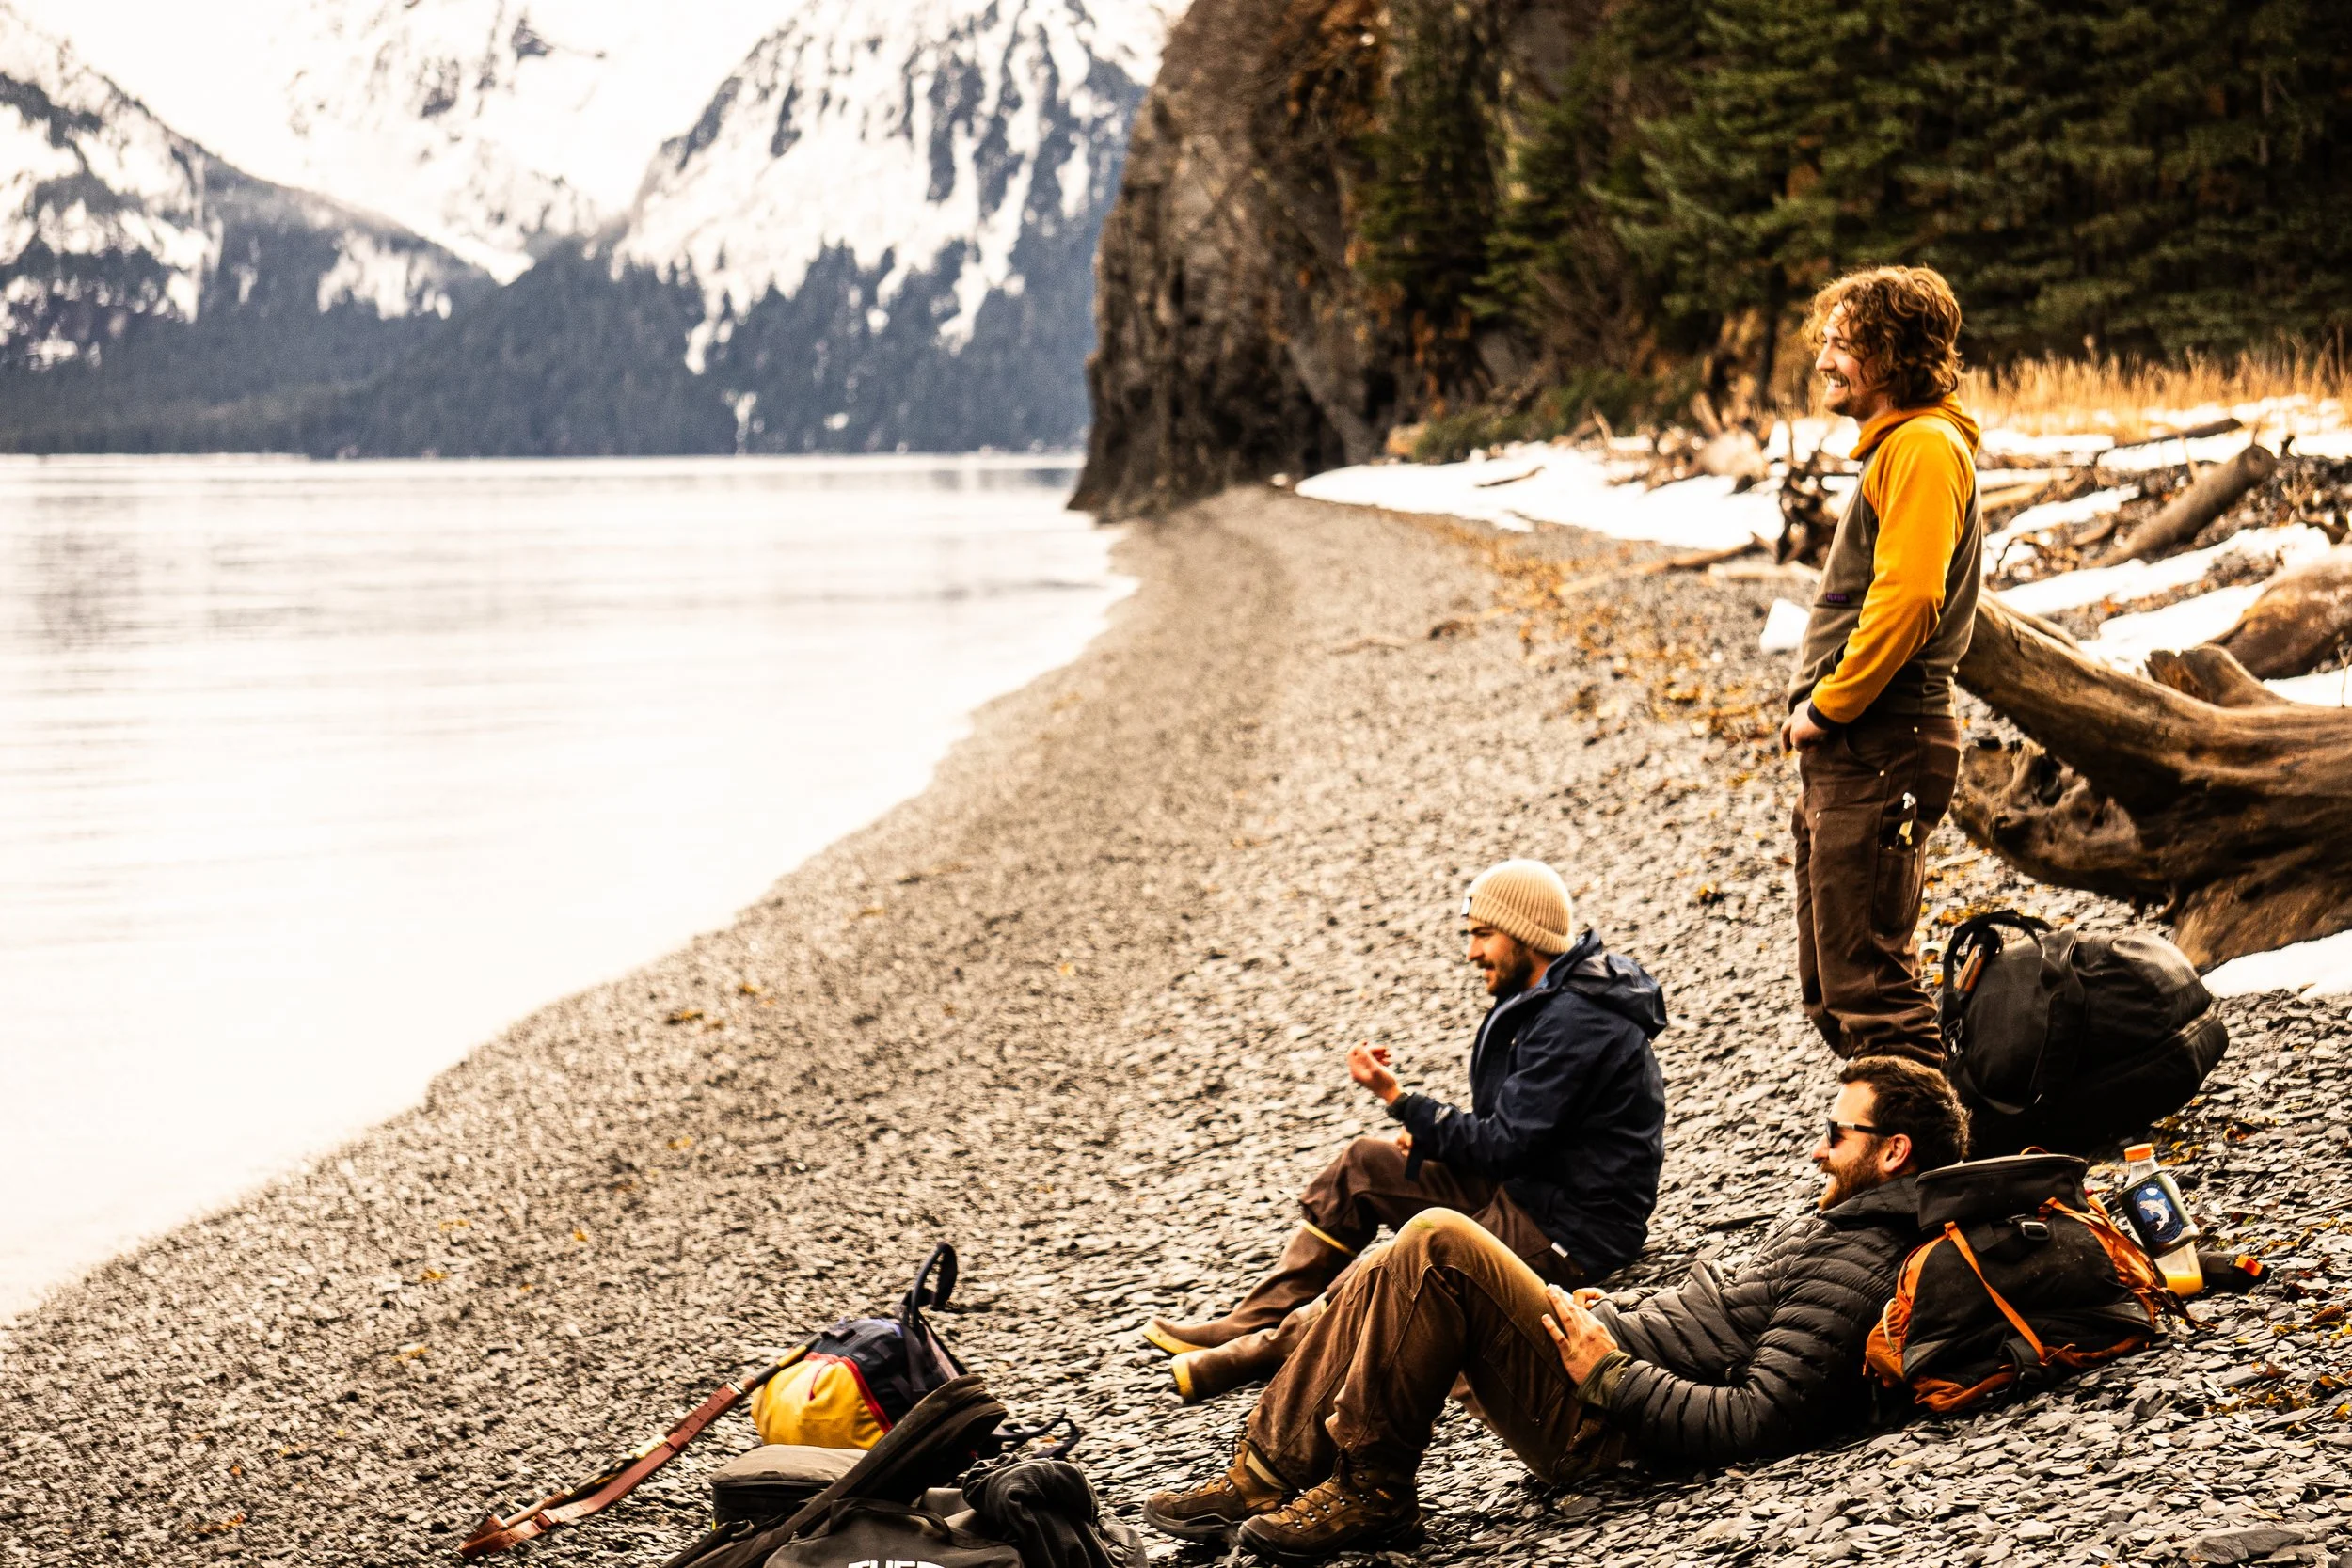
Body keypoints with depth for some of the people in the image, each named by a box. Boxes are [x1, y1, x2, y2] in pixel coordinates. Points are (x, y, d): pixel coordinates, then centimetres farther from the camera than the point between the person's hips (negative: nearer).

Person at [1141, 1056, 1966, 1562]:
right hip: (1612, 1358, 11)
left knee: (1438, 1243, -23)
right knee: (1390, 1279, 7)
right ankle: (1266, 1476, 4)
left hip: (1599, 1421, -11)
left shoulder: (1856, 1267, -15)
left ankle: (1366, 1490, -14)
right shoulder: (1835, 1228, 18)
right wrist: (1624, 1318, 17)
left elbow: (1753, 1423, -23)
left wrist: (1613, 1376, -18)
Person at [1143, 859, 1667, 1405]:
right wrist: (1428, 1137, 2)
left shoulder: (1573, 1023, -23)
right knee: (1363, 1164, 5)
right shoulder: (1547, 1000, 10)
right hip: (1530, 1186, 11)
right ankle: (1256, 1320, 2)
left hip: (1572, 1235, -11)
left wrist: (1398, 1098, -18)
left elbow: (1505, 1147, -24)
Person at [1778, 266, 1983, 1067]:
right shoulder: (1892, 445, 21)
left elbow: (1907, 599, -22)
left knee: (1869, 980, -10)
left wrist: (1829, 707, -15)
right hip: (1848, 753, 11)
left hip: (1878, 750, -11)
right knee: (1831, 987, 15)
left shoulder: (1924, 446, -11)